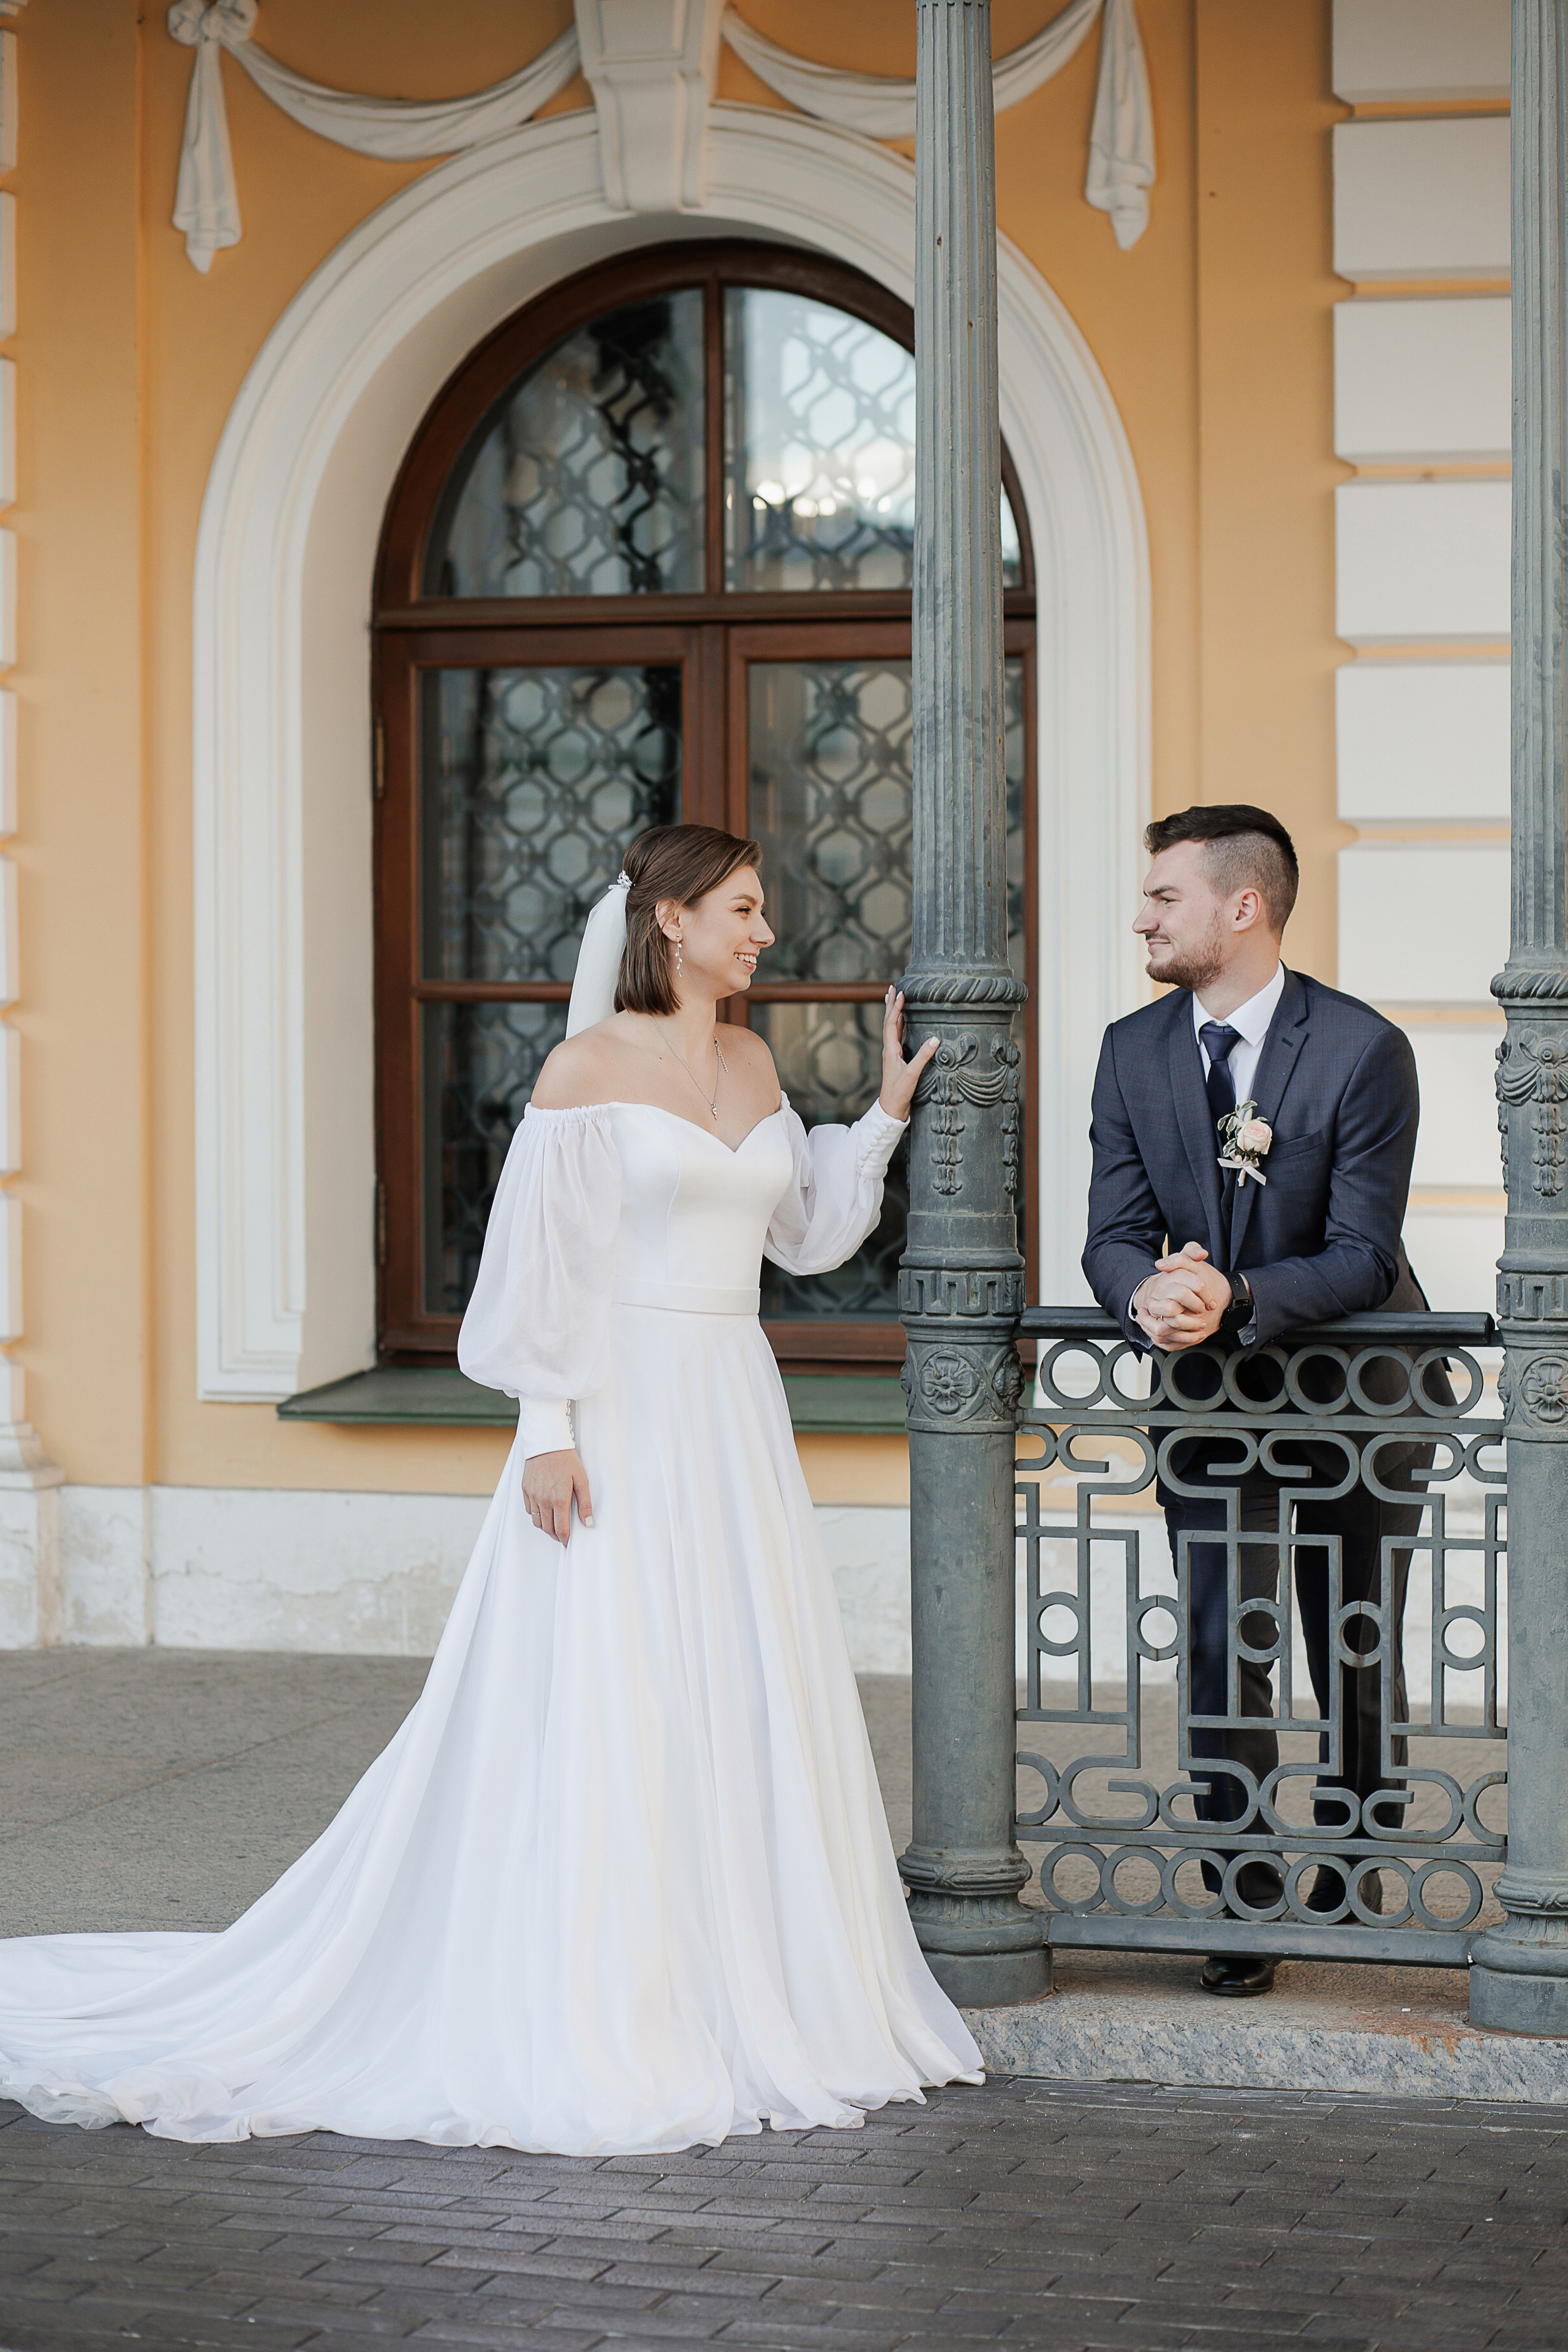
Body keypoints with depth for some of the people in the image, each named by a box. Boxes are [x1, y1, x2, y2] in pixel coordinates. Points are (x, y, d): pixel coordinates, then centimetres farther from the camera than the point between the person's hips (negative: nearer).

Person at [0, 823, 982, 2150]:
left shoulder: (752, 1066, 12)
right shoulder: (589, 1066, -7)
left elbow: (803, 1234, 19)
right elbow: (542, 1259, -10)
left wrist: (888, 1114, 12)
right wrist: (548, 1430, -16)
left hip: (735, 1424, 7)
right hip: (622, 1415, -7)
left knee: (744, 1712, 7)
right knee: (597, 1714, -6)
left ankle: (739, 2001, 16)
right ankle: (581, 2027, 1)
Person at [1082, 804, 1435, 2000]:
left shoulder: (1364, 1050, -18)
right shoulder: (1132, 1051, -4)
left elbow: (1362, 1257, -21)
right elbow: (1113, 1233, -6)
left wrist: (1234, 1298, -36)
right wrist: (1148, 1292, -30)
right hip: (1208, 1395, 2)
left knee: (1355, 1656, 12)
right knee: (1221, 1655, -5)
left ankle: (1356, 1873, 35)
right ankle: (1247, 1909, 6)